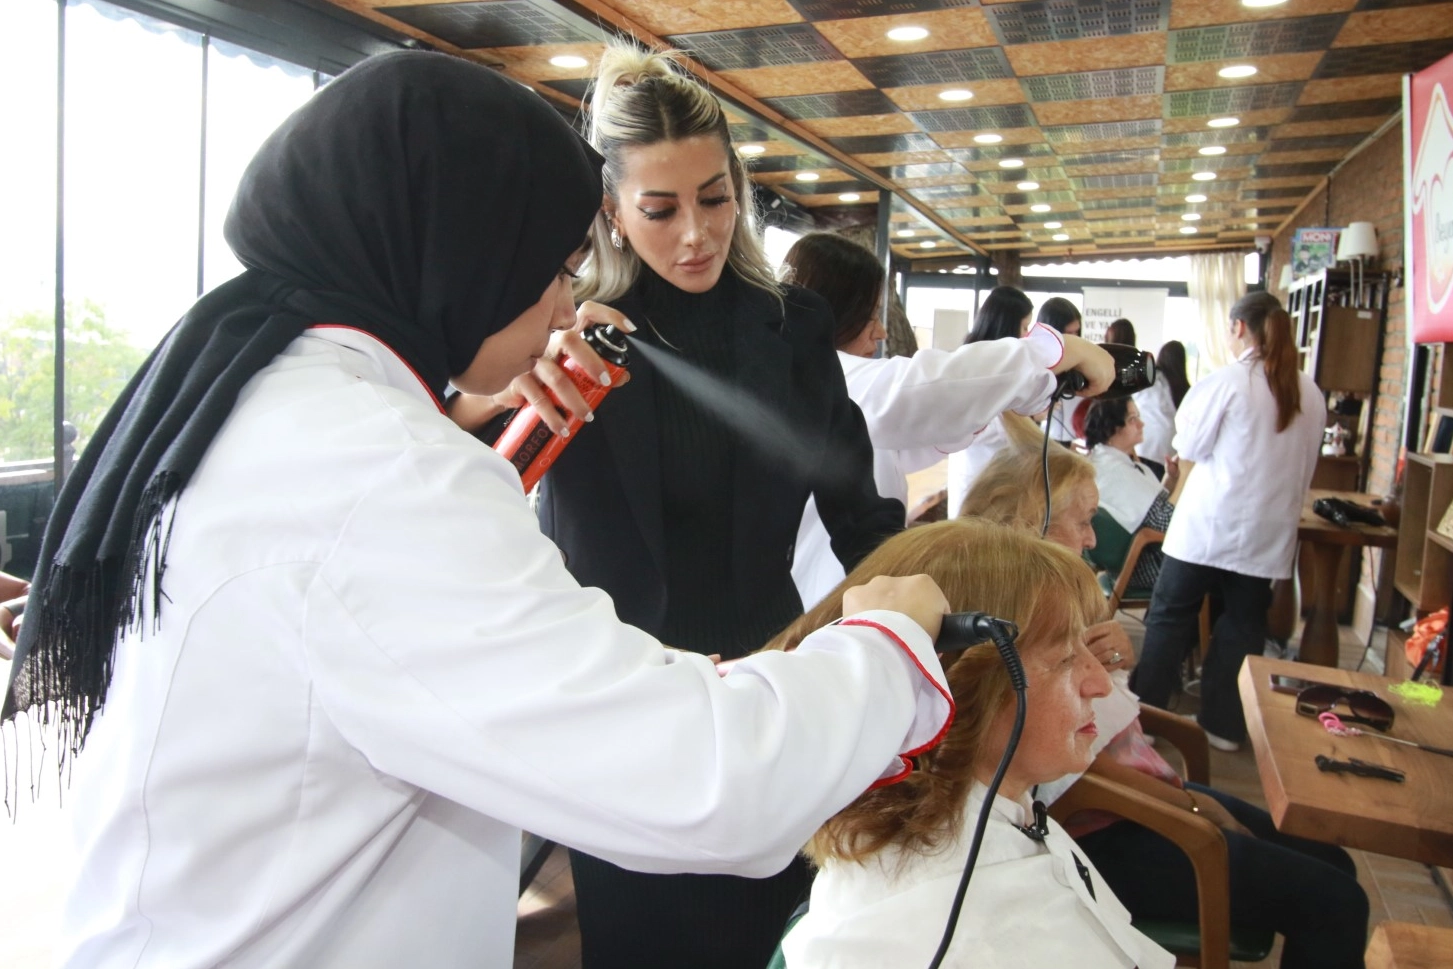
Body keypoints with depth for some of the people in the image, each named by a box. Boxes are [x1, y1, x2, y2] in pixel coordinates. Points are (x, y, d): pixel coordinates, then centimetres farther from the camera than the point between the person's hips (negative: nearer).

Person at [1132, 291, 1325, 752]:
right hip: (1269, 535, 5)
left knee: (1170, 619, 7)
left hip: (1208, 525, -4)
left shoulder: (1224, 382, -12)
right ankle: (1225, 725, 20)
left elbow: (1189, 455, -4)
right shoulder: (1310, 394, 4)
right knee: (1243, 627, 13)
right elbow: (1305, 470, 13)